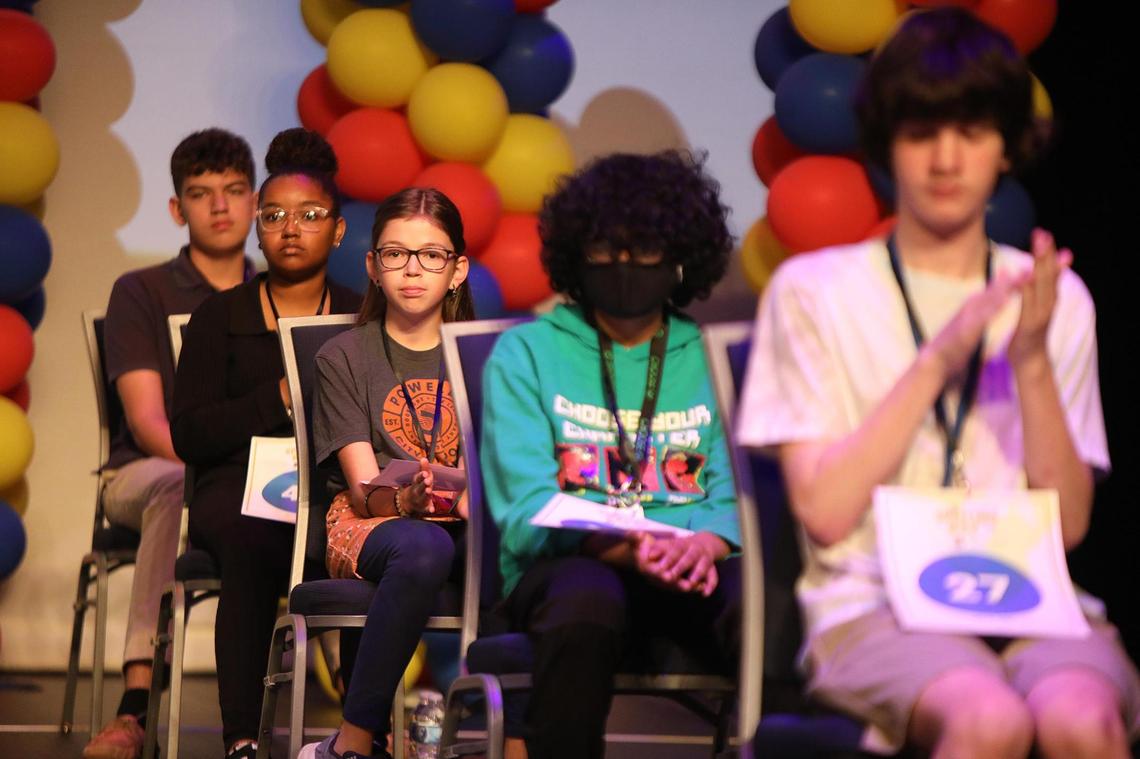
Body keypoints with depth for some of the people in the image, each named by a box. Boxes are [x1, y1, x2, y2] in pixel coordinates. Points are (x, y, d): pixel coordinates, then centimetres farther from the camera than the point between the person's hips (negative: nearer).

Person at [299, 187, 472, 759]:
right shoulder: (344, 357, 7)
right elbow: (363, 488, -4)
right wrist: (407, 498, -28)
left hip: (463, 524, 2)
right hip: (368, 523, -2)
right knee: (424, 548, -40)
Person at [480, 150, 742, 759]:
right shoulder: (524, 354, 13)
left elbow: (736, 493, 9)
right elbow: (526, 511, 0)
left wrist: (705, 544, -17)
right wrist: (627, 548, -20)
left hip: (694, 567, 1)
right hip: (569, 561, -1)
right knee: (587, 601, -39)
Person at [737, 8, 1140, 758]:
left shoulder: (1052, 298, 14)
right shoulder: (814, 290, 6)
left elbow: (1070, 520, 6)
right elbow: (825, 511, -4)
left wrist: (1031, 359, -6)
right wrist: (937, 361, -8)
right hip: (874, 604, -2)